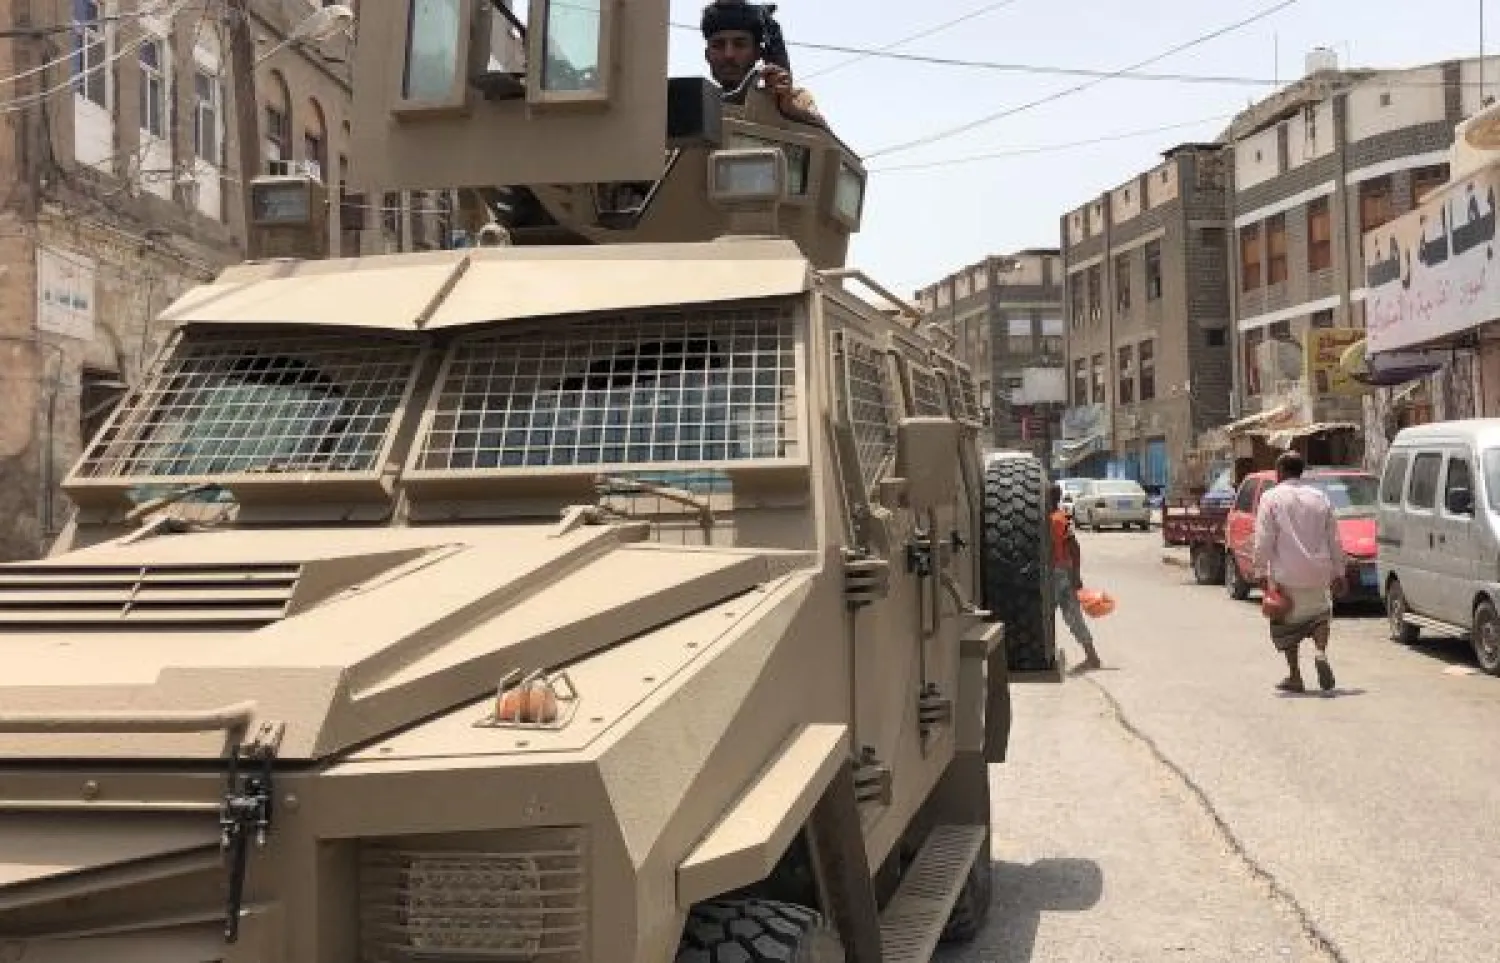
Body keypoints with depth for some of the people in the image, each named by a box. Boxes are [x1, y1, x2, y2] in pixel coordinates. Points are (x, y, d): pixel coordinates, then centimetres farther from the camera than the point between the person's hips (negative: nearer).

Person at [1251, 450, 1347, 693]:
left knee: (1287, 623, 9)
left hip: (1286, 574, -3)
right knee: (1319, 613, 20)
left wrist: (1261, 572, -7)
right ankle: (1321, 653, -6)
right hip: (1318, 571, 3)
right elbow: (1334, 540, 10)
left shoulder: (1271, 498, -4)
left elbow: (1264, 540, -10)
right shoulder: (1320, 498, 8)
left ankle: (1295, 676, 10)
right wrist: (1338, 574, 15)